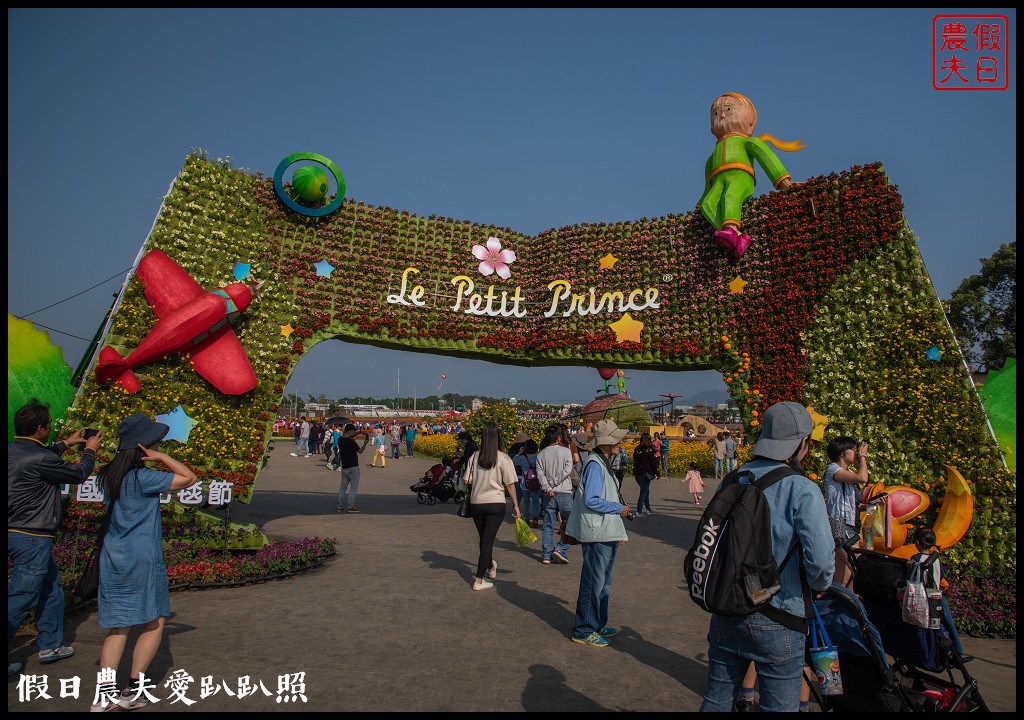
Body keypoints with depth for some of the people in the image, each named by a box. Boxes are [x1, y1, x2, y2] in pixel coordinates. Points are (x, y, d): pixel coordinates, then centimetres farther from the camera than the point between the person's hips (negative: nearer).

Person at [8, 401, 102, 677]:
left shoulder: (13, 451, 2)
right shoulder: (39, 459, -23)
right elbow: (79, 474, -7)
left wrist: (64, 444, 30)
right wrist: (90, 450, 10)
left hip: (17, 533, 10)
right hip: (32, 538, -10)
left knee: (52, 587, 20)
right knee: (20, 600, -1)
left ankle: (50, 645, 30)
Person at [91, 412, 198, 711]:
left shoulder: (109, 475, 5)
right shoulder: (143, 478, -17)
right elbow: (190, 478, -15)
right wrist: (162, 457, -13)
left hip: (112, 559, 7)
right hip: (143, 560, -7)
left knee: (118, 627, 13)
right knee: (154, 624, 9)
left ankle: (104, 695, 12)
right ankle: (132, 691, 12)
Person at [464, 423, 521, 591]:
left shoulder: (474, 456, -2)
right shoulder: (503, 458, -10)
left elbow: (467, 481, 0)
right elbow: (509, 484, -8)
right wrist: (515, 505, 0)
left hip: (476, 503, 3)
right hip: (496, 504, -3)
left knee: (484, 538, 20)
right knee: (488, 540, 2)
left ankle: (490, 567, 42)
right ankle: (479, 580, 3)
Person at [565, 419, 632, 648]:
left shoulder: (604, 463, 14)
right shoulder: (595, 464, -18)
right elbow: (591, 500, -25)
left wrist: (618, 531, 17)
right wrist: (619, 508, -14)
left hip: (608, 534, 10)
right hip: (597, 534, -10)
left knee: (603, 583, 19)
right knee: (594, 583, -1)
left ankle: (597, 625, 31)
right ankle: (584, 631, 10)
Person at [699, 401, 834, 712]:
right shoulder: (802, 490, -16)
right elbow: (820, 558, -22)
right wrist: (820, 586, -1)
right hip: (776, 621, -5)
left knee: (716, 701, 19)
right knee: (780, 706, 13)